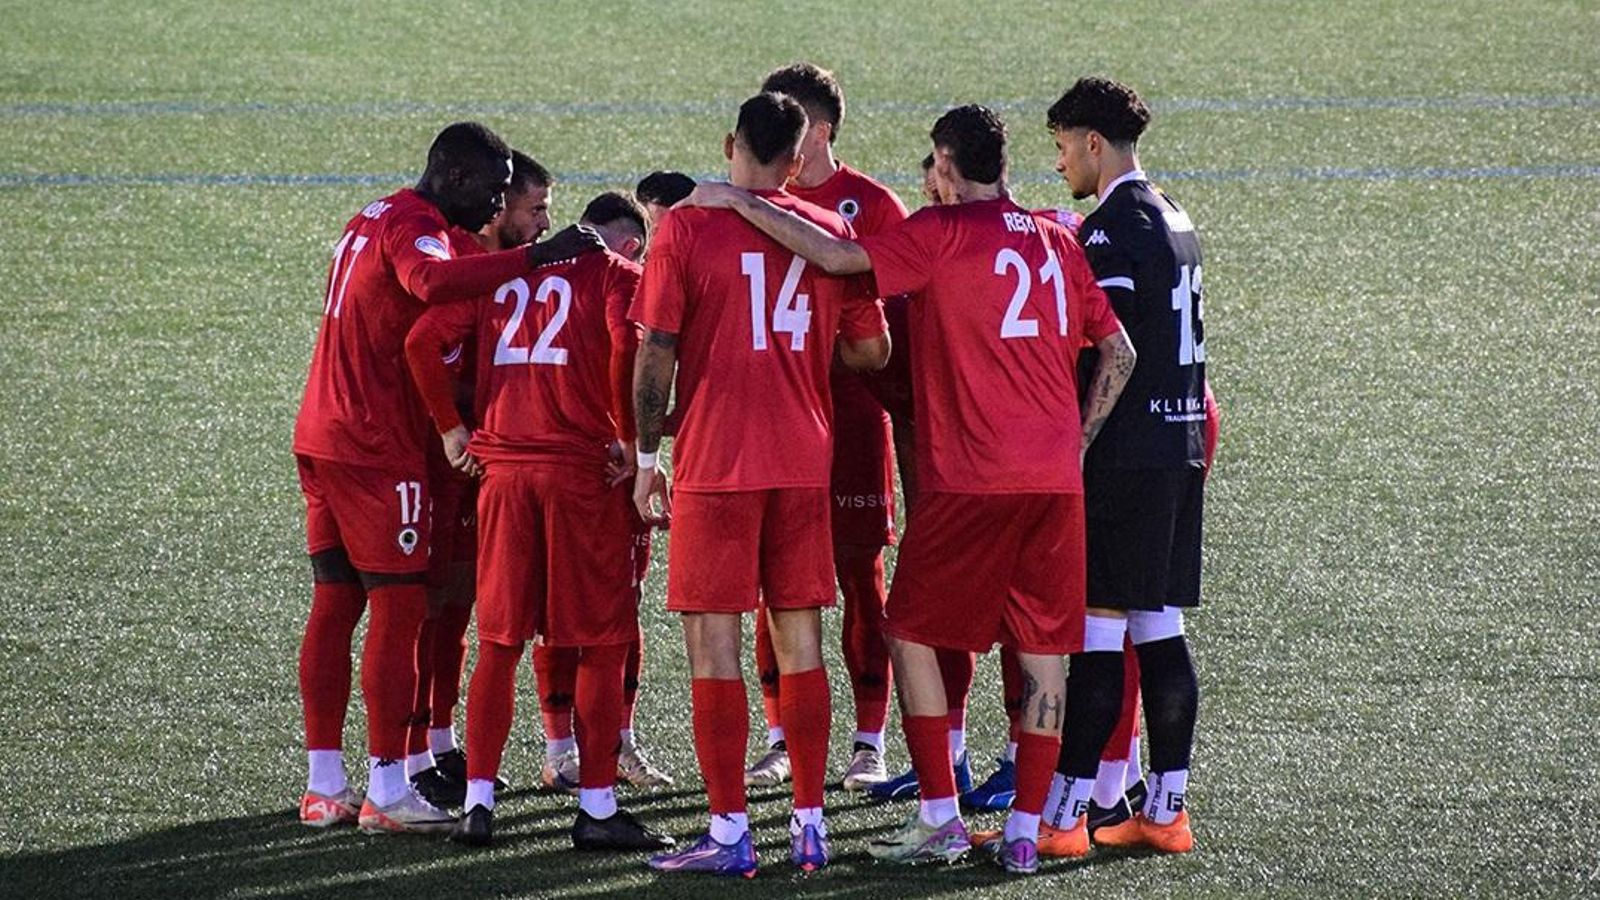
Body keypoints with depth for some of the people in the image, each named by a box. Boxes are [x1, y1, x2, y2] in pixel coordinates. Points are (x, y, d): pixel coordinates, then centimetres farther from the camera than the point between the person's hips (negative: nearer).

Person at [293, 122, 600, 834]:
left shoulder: (373, 220, 19)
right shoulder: (414, 229, -14)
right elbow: (433, 282, -36)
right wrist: (537, 255, -36)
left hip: (323, 438, 10)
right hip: (376, 450, -10)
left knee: (335, 604, 11)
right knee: (398, 609, -6)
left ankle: (323, 787, 14)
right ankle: (387, 791, -6)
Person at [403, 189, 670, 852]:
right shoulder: (618, 276, 2)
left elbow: (423, 340, 8)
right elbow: (627, 347, -18)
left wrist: (451, 429, 13)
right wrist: (632, 440, -8)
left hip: (501, 469, 4)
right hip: (583, 470, -4)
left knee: (498, 642, 11)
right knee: (601, 645, 3)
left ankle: (478, 802, 9)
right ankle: (596, 808, 2)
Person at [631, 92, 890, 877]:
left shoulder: (686, 228, -5)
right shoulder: (831, 231, 5)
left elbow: (656, 352, -7)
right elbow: (871, 349, 9)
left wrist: (646, 459, 0)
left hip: (714, 462, -4)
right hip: (805, 461, 4)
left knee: (712, 648, 0)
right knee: (800, 645, 10)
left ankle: (729, 833, -3)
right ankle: (809, 824, 12)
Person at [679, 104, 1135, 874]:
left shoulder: (944, 232, -5)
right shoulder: (1055, 240, 12)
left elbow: (838, 256, -16)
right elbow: (1118, 353, 14)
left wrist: (740, 202, -10)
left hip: (968, 480, -5)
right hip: (1054, 481, 5)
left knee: (912, 635, 7)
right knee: (1043, 651, 7)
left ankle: (939, 821, 4)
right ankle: (1024, 833, 6)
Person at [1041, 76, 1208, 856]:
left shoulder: (1112, 231, -14)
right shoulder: (1174, 222, 15)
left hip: (1126, 453, -9)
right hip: (1182, 442, 9)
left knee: (1097, 629, -8)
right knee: (1159, 629, 10)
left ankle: (1062, 814, -7)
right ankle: (1165, 810, 11)